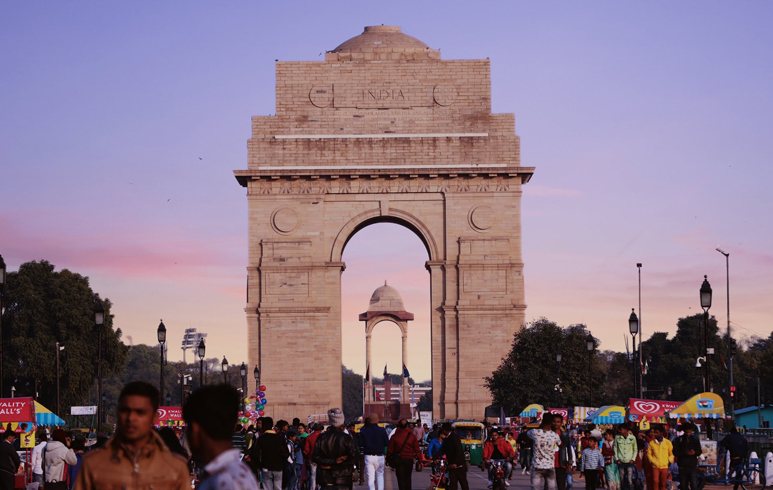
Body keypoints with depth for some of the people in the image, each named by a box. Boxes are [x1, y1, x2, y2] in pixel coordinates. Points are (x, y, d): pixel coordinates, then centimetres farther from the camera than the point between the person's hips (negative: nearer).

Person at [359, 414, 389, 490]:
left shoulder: (364, 431, -5)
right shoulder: (382, 430, -8)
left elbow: (361, 443, -1)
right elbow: (387, 443, -2)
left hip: (368, 456, 0)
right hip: (379, 456, 0)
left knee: (370, 477, 4)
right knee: (380, 474, 15)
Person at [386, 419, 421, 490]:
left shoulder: (394, 436, -5)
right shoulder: (412, 436, -2)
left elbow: (390, 449, -1)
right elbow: (417, 450, 0)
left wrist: (388, 459, 11)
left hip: (399, 460, -2)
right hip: (409, 460, 2)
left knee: (400, 479, -3)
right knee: (408, 478, 17)